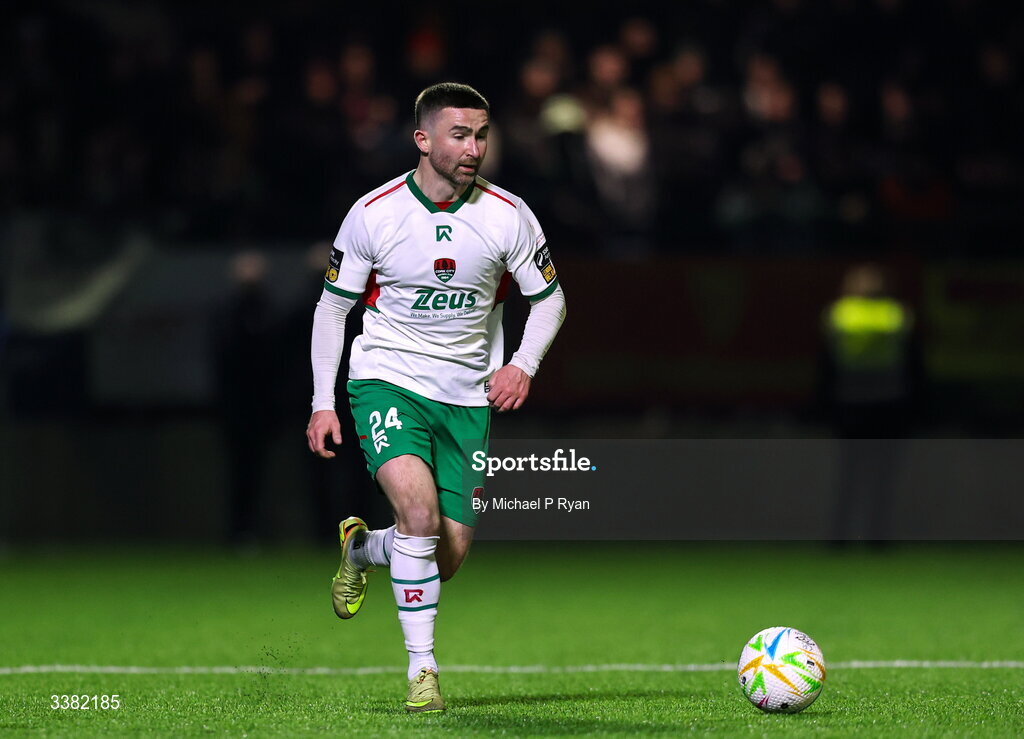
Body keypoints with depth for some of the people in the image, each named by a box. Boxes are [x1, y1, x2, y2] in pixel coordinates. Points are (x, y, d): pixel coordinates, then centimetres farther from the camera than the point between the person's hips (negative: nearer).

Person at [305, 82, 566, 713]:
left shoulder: (508, 216, -5)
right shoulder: (374, 213, -8)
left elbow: (549, 298, 7)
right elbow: (333, 305, 3)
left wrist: (523, 364, -11)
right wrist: (322, 402, -2)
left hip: (467, 398, 3)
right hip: (387, 381, -3)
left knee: (449, 557, 1)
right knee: (420, 509, -27)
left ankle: (362, 549, 36)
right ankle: (422, 670, -16)